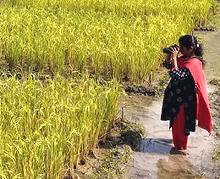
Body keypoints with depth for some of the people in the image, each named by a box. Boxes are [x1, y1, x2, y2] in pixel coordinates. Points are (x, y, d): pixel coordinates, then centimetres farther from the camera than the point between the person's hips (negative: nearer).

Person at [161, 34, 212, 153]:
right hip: (177, 96, 9)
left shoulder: (193, 63, -26)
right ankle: (177, 140, 44)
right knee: (176, 120, 24)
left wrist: (174, 57, -32)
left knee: (181, 122, 7)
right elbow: (167, 65, 10)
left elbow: (177, 76, -36)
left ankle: (181, 147, 24)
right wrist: (170, 54, -7)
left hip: (185, 99, -9)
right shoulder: (183, 59, 1)